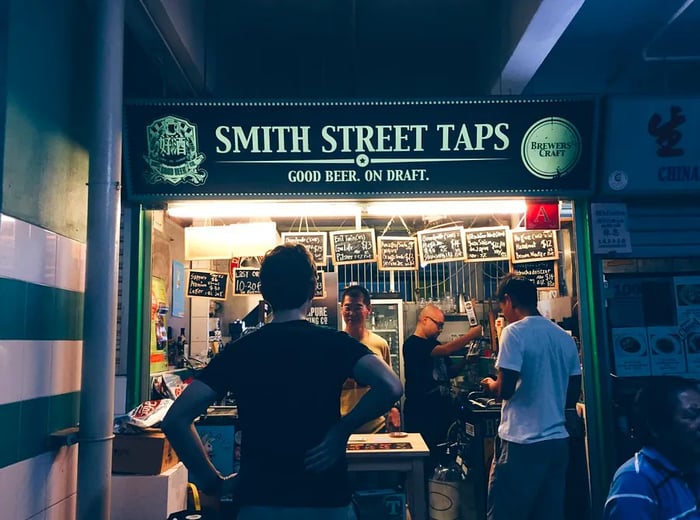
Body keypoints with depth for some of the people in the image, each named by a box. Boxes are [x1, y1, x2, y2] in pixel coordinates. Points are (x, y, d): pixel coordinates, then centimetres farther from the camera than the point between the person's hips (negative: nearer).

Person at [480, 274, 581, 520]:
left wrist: (491, 385, 3)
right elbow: (573, 396, 14)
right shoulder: (565, 337, 8)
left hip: (522, 443, -7)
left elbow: (506, 389, -17)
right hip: (558, 441, 7)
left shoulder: (514, 332, -12)